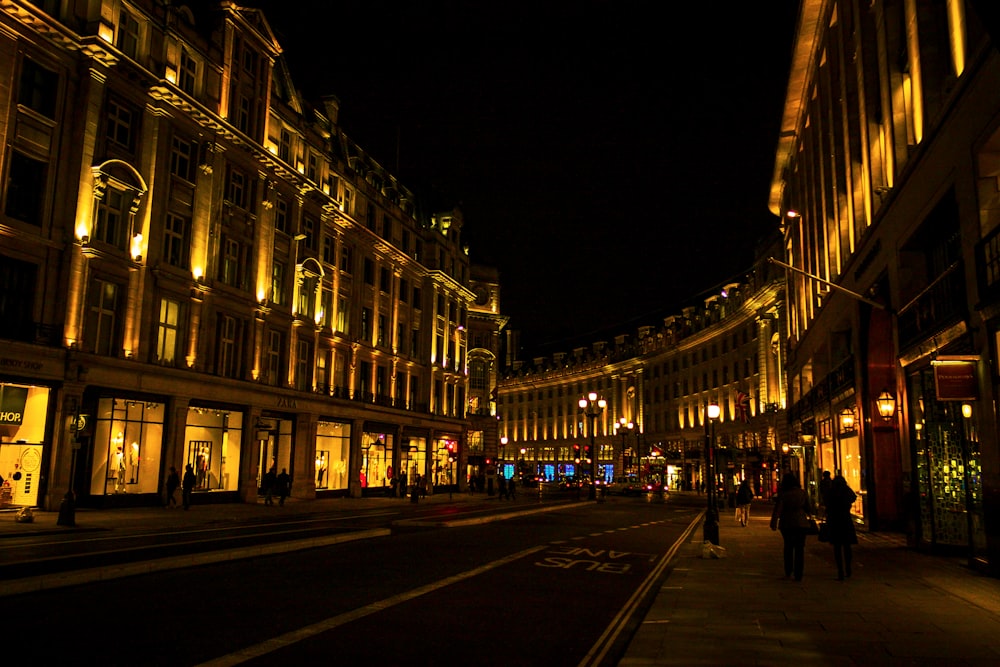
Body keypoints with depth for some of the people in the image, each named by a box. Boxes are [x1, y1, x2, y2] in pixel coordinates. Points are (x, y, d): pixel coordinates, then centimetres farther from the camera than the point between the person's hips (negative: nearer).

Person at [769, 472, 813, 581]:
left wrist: (774, 524, -12)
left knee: (788, 547, 15)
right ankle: (798, 575, 4)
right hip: (801, 523, 1)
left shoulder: (783, 495, -11)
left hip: (787, 524, -1)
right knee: (800, 548, 6)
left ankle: (788, 572, 14)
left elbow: (777, 511, -15)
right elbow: (808, 509, 6)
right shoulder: (802, 493, -3)